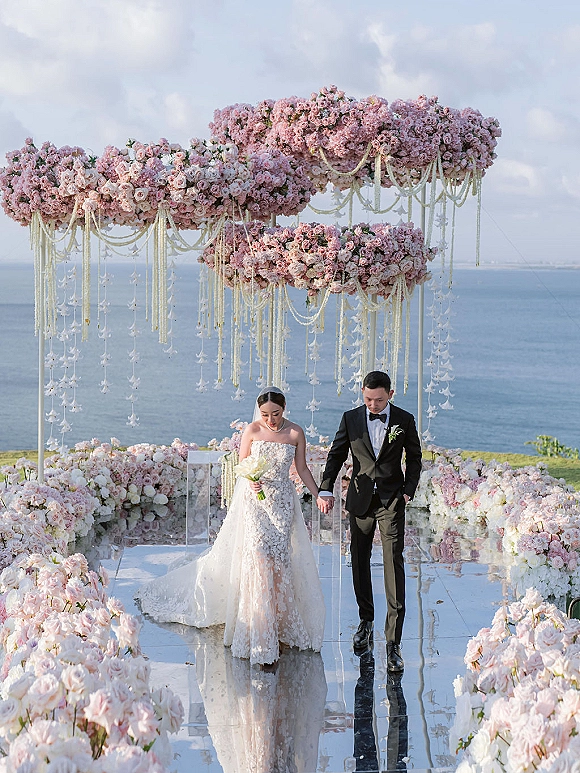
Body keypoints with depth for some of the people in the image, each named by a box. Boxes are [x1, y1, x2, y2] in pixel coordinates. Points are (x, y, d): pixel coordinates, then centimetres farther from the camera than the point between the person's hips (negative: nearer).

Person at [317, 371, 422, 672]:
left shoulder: (404, 420, 0)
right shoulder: (351, 419, 2)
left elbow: (414, 457, 11)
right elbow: (336, 455, 4)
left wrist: (409, 490, 0)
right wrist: (325, 490, -7)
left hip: (392, 500, -2)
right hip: (360, 499, 3)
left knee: (393, 563, -11)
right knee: (359, 561, 11)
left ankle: (393, 641, -12)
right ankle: (366, 620, 32)